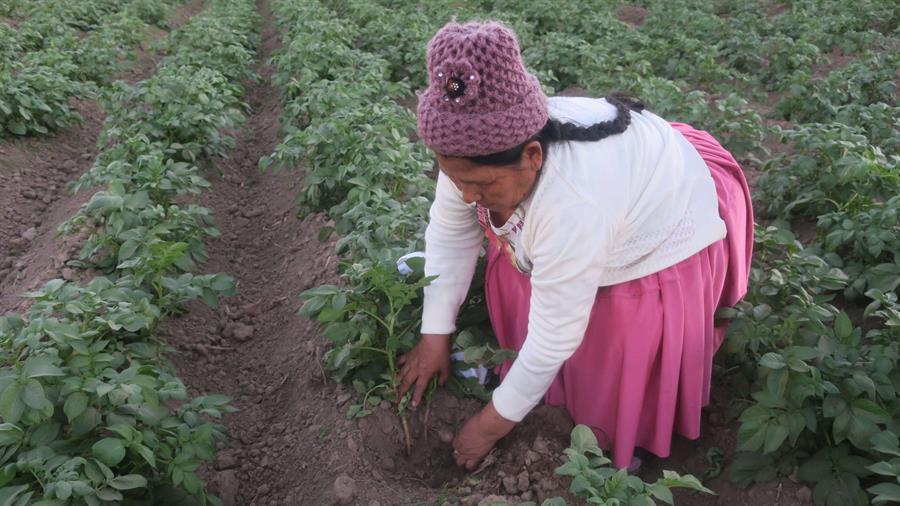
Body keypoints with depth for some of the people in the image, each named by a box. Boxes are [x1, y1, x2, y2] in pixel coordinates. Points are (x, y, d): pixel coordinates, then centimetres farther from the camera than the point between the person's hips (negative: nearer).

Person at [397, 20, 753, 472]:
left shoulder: (574, 208, -45)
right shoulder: (478, 146, -26)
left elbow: (555, 339, -34)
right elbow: (450, 232, -10)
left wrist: (492, 425, -20)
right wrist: (435, 335, -7)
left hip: (666, 231, -7)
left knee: (620, 362, -10)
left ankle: (623, 439, 20)